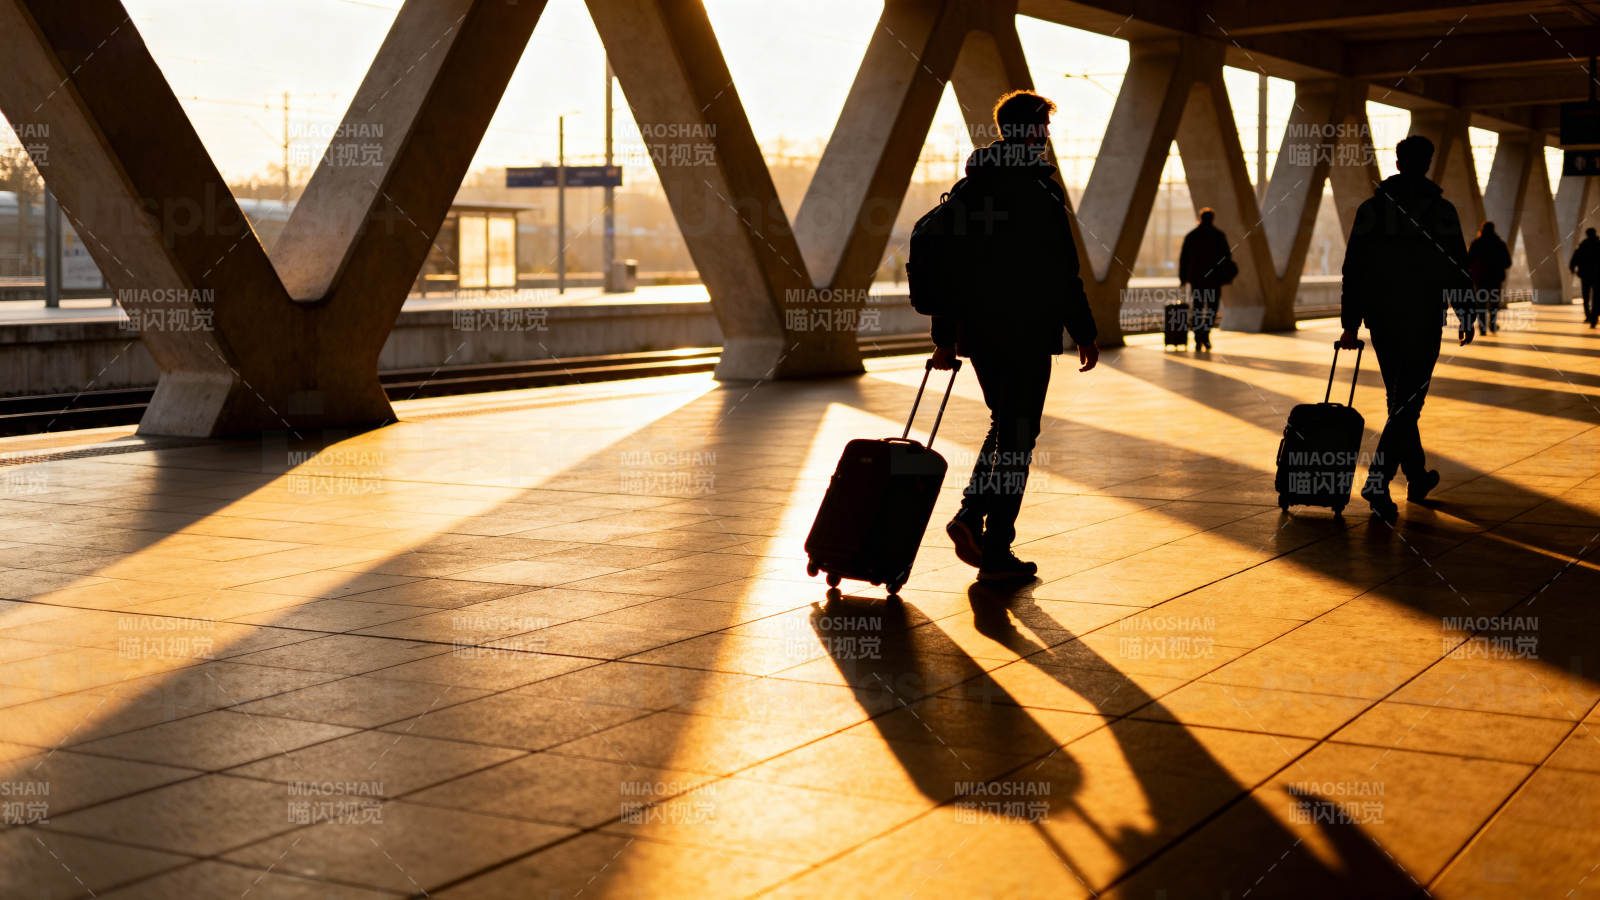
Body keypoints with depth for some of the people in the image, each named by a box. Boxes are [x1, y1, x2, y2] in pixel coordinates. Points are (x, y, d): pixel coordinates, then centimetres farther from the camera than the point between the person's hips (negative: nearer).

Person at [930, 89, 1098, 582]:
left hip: (978, 332, 6)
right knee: (1017, 438, 1)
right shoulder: (1041, 189, -12)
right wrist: (1084, 333, -5)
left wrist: (945, 337, 16)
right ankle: (996, 552, 4)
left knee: (1004, 424, 21)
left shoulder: (968, 188, 9)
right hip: (1027, 334, -6)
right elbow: (1063, 272, -13)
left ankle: (971, 513, 6)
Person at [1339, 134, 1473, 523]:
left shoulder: (1370, 208, 4)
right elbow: (1457, 269, -4)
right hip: (1423, 322, -4)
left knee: (1401, 399, 18)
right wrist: (1467, 317, 7)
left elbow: (1353, 270, 3)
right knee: (1407, 402, -5)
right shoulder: (1441, 210, -5)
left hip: (1381, 321, 4)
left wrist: (1350, 324, 6)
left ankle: (1418, 476, 30)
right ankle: (1378, 481, -20)